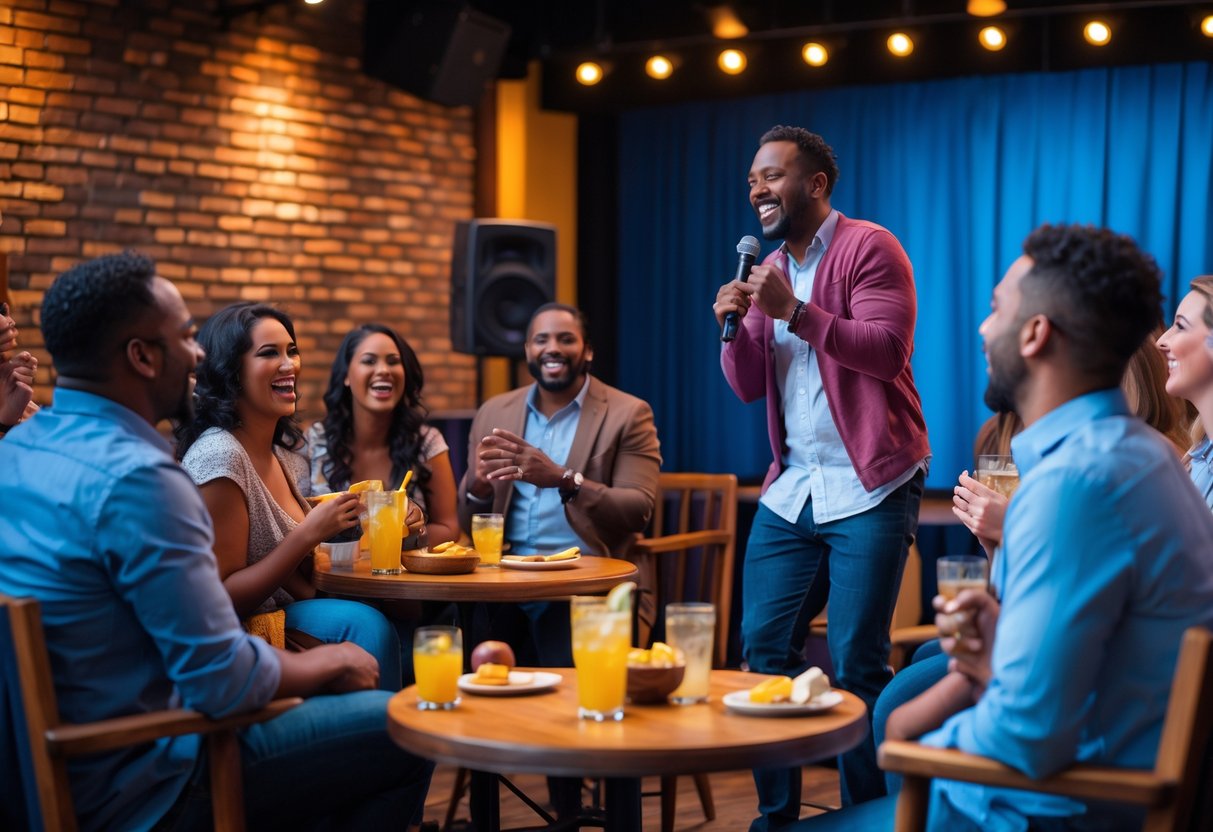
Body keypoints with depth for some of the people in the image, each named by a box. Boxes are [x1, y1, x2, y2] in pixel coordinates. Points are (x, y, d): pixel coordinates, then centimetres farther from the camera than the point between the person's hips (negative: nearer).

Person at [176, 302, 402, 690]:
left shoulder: (284, 452, 9)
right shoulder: (218, 456, -16)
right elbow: (223, 598, -18)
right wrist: (309, 534, -23)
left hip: (283, 614, 8)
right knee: (364, 623, -26)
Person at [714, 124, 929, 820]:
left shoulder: (868, 248, -6)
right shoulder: (769, 269, 16)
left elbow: (889, 350, -18)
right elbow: (748, 387, 14)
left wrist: (796, 312, -24)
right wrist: (733, 328, -5)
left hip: (870, 491, -7)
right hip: (791, 490, 7)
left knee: (856, 662, -5)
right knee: (764, 649, 6)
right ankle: (776, 814, 18)